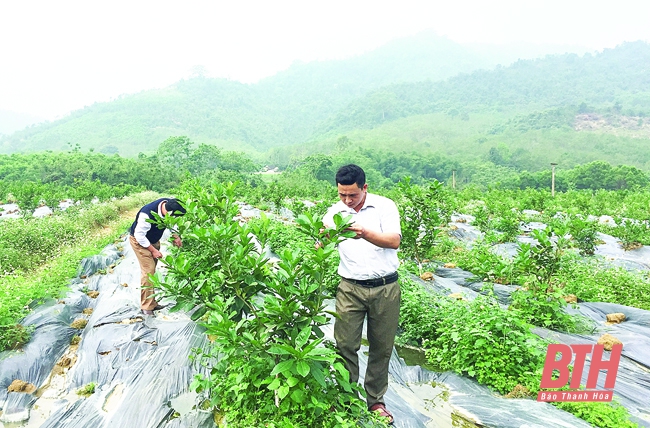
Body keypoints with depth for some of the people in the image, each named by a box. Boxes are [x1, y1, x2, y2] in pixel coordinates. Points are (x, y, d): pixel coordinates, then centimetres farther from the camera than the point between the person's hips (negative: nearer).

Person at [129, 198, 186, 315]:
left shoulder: (170, 204, -21)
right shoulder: (147, 214, -40)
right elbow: (139, 235, -27)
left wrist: (175, 236, -12)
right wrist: (153, 250, -21)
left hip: (153, 240, 7)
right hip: (140, 241, -7)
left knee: (152, 271, 12)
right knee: (148, 271, -12)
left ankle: (152, 303, 21)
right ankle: (146, 307, -3)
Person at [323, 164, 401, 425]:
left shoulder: (385, 206, -4)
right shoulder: (335, 211, 3)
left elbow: (394, 241, -16)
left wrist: (364, 232, -33)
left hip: (385, 288, -1)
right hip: (351, 288, 1)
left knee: (382, 347, 10)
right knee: (345, 344, 0)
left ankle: (375, 400, 29)